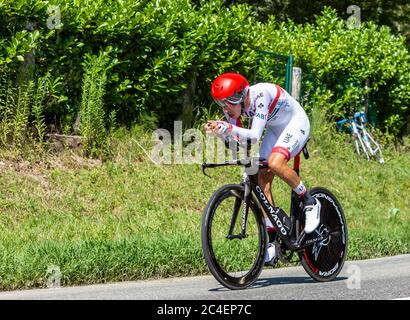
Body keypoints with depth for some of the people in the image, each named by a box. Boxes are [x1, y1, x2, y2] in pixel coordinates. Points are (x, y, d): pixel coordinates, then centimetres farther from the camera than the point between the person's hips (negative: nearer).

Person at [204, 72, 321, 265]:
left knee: (275, 163, -32)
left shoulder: (260, 95, -35)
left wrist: (228, 128, -54)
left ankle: (310, 203, -10)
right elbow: (233, 139, -13)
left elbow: (255, 135, -41)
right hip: (274, 129, 8)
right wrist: (218, 131, -32)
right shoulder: (234, 104, -15)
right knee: (262, 179, -7)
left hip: (296, 124, -8)